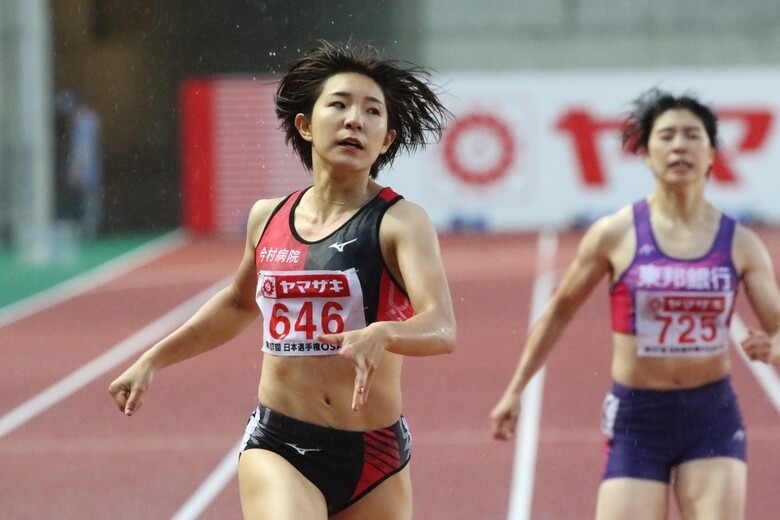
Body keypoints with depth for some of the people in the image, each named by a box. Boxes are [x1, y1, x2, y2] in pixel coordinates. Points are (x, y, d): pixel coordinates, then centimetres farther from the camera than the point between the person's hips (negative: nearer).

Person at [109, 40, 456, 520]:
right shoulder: (267, 218, 6)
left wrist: (380, 335, -44)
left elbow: (442, 329, -24)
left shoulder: (400, 222, -8)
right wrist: (152, 360, 25)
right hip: (277, 448, 1)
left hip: (375, 458, -1)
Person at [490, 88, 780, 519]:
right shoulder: (615, 235, -4)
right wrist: (515, 390, 9)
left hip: (713, 418, 2)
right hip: (636, 418, -1)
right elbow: (560, 310, 8)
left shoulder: (740, 243, 1)